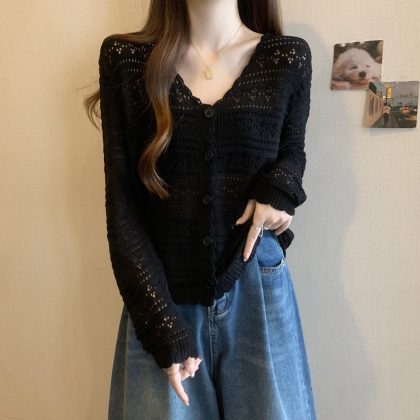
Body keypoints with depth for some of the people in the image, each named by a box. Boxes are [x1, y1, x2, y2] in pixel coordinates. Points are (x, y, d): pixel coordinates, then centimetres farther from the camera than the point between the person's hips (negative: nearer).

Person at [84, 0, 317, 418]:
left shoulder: (289, 58, -1)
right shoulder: (124, 58, -4)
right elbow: (122, 209, -5)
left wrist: (279, 189, -9)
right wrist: (161, 325, -11)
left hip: (258, 294, 1)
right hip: (161, 298, 0)